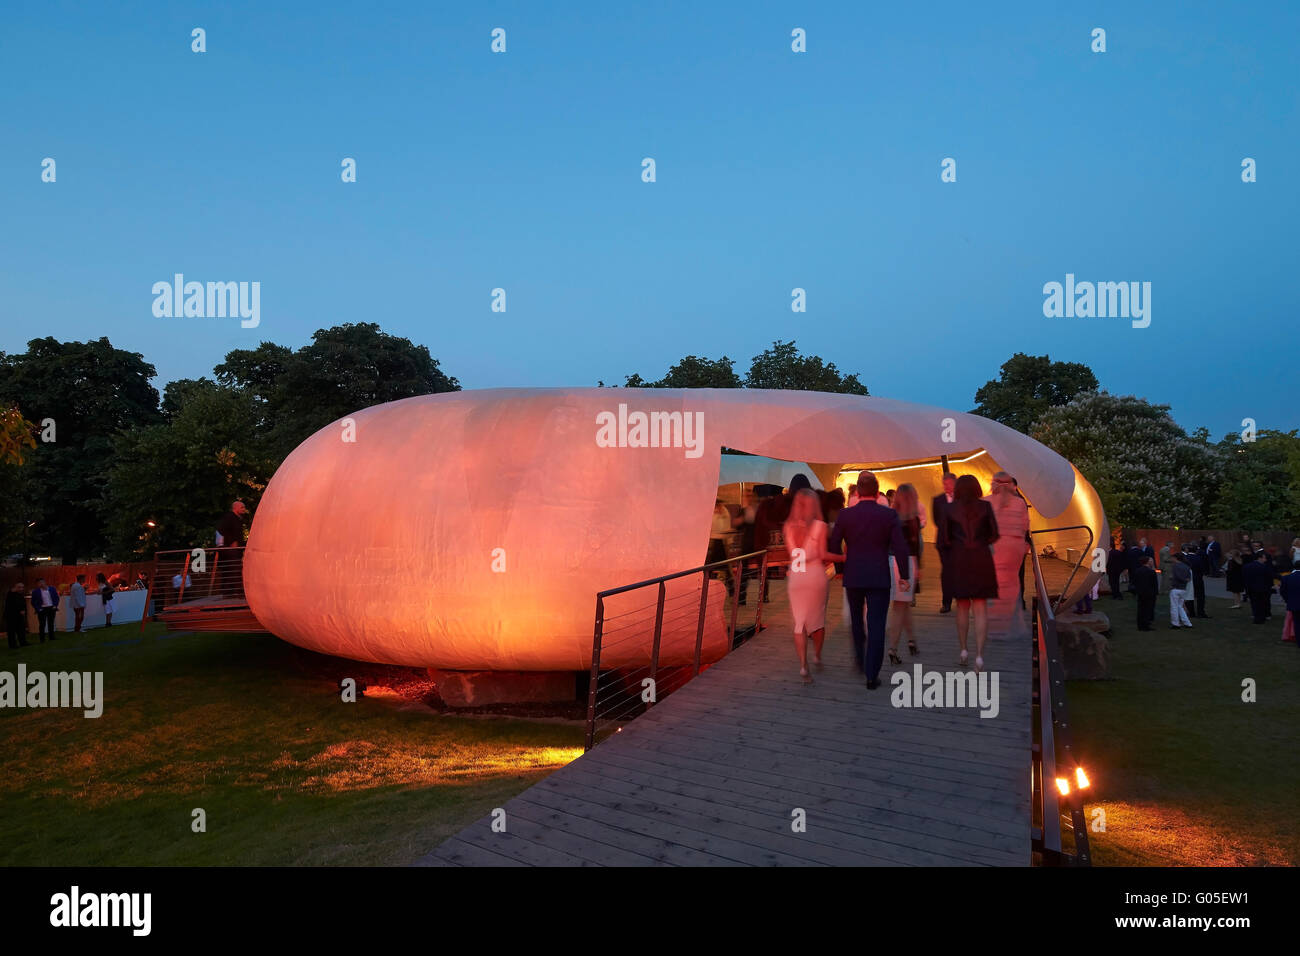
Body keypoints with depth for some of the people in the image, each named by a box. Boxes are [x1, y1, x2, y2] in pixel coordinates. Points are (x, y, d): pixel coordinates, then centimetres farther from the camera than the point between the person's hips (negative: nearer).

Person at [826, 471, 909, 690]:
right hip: (879, 577, -1)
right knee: (876, 627, 2)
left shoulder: (845, 515, -4)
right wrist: (904, 576, 3)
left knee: (856, 620, 23)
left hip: (853, 576, 2)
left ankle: (860, 661, 33)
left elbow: (832, 548, -1)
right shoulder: (889, 515, -6)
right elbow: (900, 547, -7)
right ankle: (872, 676, 1)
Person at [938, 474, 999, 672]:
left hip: (958, 560, 1)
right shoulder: (985, 506, 0)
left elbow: (943, 538, -1)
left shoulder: (949, 509, 0)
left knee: (962, 606, 16)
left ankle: (963, 649, 17)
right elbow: (994, 535, 2)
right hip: (981, 559, 0)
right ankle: (979, 654, -8)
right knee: (980, 609, 1)